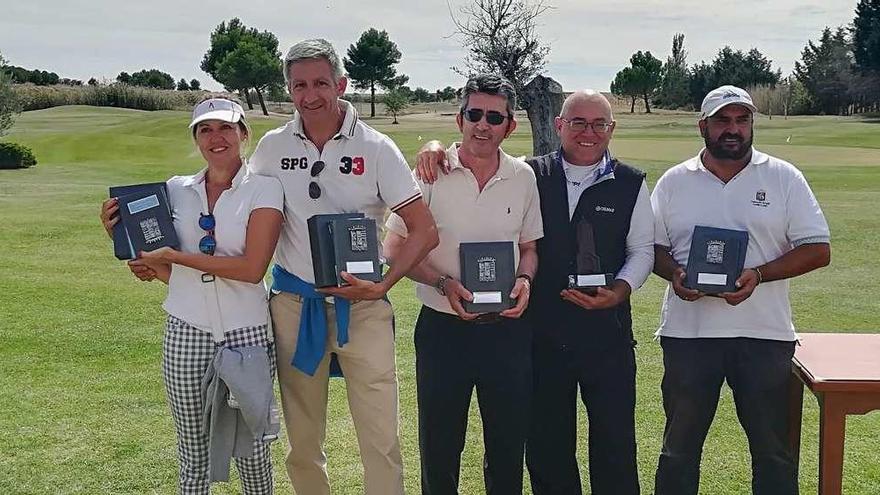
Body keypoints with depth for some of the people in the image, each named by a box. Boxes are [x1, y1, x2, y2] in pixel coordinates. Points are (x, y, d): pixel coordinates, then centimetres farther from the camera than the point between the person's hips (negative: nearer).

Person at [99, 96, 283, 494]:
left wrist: (173, 255, -14)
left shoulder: (264, 189, -4)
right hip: (186, 333, 3)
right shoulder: (176, 190, 8)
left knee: (251, 446, 6)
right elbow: (169, 274, 14)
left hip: (246, 333, -3)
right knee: (192, 451, 11)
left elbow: (252, 268, -16)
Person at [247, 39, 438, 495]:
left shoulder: (375, 148, -4)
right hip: (293, 300, 2)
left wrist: (381, 286, -14)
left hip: (361, 304, -2)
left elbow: (424, 230, -4)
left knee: (380, 437, -4)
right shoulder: (272, 147, 3)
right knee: (303, 440, 12)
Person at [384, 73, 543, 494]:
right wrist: (444, 283, -17)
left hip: (507, 328, 2)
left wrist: (525, 278, -8)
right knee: (439, 444, 10)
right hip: (443, 328, -2)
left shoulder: (523, 177, 3)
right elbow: (396, 248, -4)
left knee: (508, 442, 13)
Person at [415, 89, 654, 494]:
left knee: (614, 443, 7)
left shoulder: (630, 183, 2)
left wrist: (618, 292, -11)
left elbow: (642, 250, 6)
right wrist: (436, 149, -11)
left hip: (607, 336, -1)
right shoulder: (529, 176, 2)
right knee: (546, 447, 13)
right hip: (541, 335, 1)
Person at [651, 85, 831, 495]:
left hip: (764, 334, -1)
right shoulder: (674, 181, 6)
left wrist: (759, 275, -15)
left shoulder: (784, 178, 2)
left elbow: (817, 249, -1)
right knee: (679, 447, 12)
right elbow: (652, 246, 10)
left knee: (773, 449, 10)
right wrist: (674, 273, -12)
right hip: (688, 332, 1)